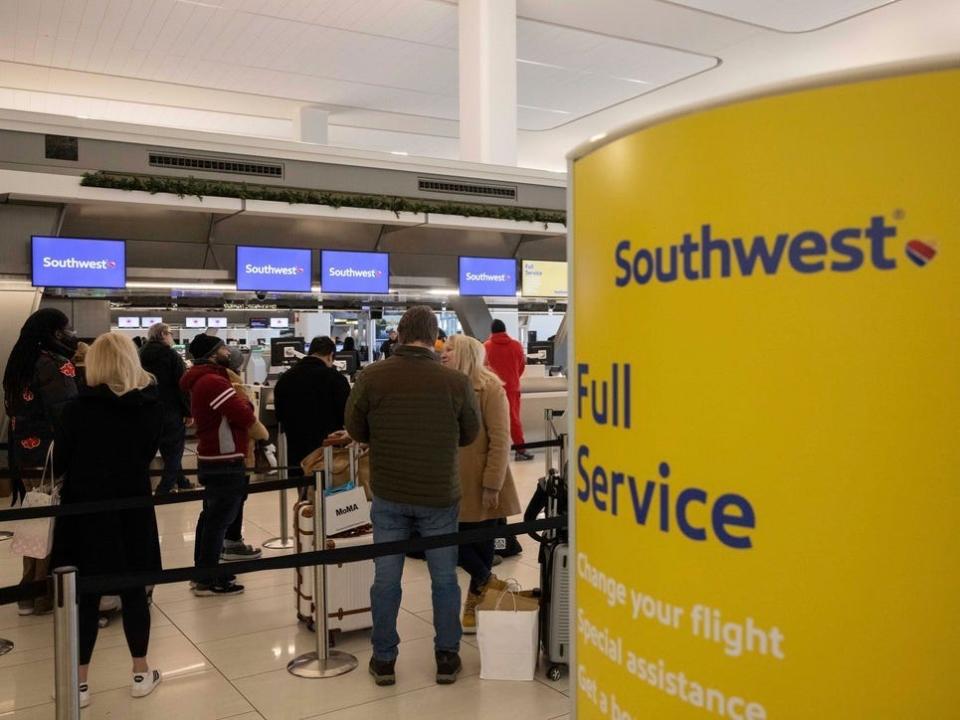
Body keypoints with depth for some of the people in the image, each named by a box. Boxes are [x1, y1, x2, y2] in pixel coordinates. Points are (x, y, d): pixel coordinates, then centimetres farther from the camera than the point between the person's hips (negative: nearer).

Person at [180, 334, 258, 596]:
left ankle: (204, 572, 28)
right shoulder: (214, 382, -20)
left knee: (211, 516, 18)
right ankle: (208, 581, 2)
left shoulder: (201, 380, 14)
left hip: (212, 459, 11)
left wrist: (239, 406, -1)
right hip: (225, 461, -11)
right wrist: (246, 405, -4)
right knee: (219, 519, -4)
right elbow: (245, 416, -23)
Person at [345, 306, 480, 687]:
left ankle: (383, 660, 24)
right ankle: (447, 657, 25)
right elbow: (470, 434, 2)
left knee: (386, 578, 13)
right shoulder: (456, 382, -12)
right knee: (444, 578, 14)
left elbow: (355, 430, 2)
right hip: (439, 496, -1)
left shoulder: (371, 377, -11)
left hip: (388, 495, 1)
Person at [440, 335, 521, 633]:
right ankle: (490, 584, 26)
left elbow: (500, 440, -12)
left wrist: (492, 485, -16)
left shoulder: (489, 389, -8)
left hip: (481, 485, -5)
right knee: (454, 539, 5)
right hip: (452, 483, 5)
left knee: (481, 543, 4)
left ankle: (476, 600, 22)